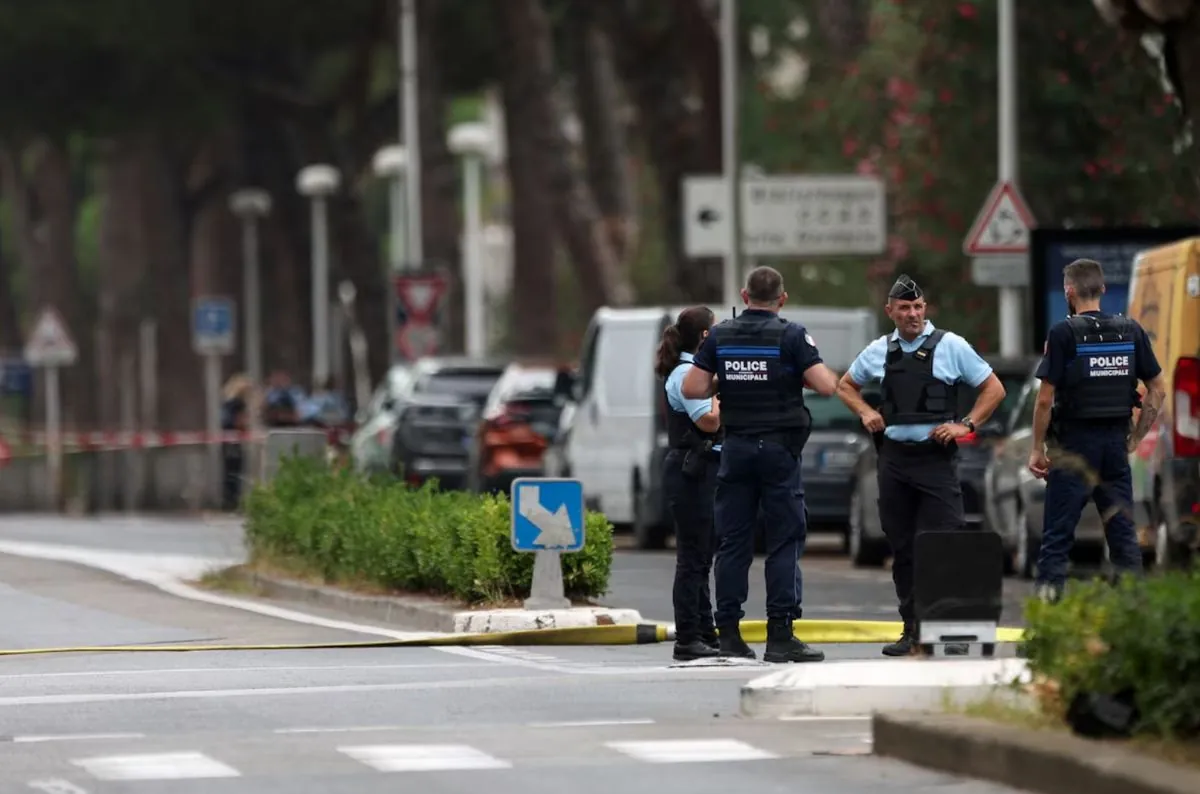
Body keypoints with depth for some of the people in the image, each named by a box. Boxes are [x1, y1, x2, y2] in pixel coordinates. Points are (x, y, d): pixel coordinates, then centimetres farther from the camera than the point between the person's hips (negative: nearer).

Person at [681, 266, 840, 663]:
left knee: (732, 541, 7)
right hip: (779, 447, -3)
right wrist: (805, 376, 8)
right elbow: (826, 385, -13)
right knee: (785, 541, -1)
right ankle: (780, 635, -6)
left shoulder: (719, 336, 4)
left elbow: (692, 388, 0)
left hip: (736, 447, 4)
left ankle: (729, 633, 5)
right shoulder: (791, 336, -6)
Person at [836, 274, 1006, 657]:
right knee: (902, 549, 6)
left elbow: (993, 388, 4)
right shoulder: (878, 351, 10)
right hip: (894, 457, 4)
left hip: (936, 455, -4)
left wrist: (966, 424, -6)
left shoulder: (950, 346, 0)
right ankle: (912, 631, 13)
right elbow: (846, 386, 26)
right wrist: (866, 413, 8)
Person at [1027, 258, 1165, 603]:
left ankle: (1047, 600, -4)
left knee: (1057, 535, 0)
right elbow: (1158, 391, 7)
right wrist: (1135, 438, 13)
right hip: (1116, 442, 4)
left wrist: (1037, 448, -2)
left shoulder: (1064, 333, -10)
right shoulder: (1131, 331, 5)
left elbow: (1045, 399, -11)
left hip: (1074, 444, -4)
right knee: (1123, 532, 9)